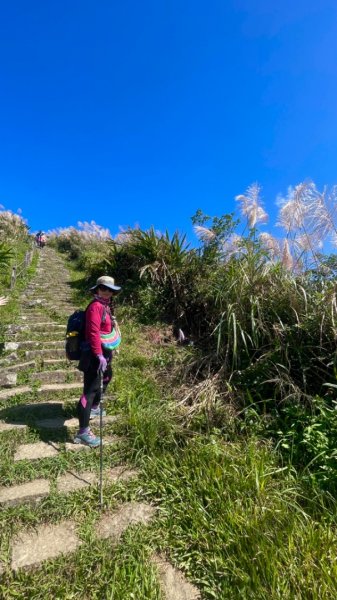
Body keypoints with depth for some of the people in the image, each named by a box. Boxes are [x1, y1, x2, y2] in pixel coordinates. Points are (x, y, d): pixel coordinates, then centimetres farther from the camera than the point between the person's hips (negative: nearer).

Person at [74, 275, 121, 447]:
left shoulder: (105, 305, 13)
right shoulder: (96, 306, -18)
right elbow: (93, 332, -26)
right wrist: (99, 355, -30)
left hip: (104, 352, 11)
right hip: (95, 354, -11)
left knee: (105, 379, 29)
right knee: (90, 389, -8)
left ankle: (94, 408, 51)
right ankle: (83, 432, -1)